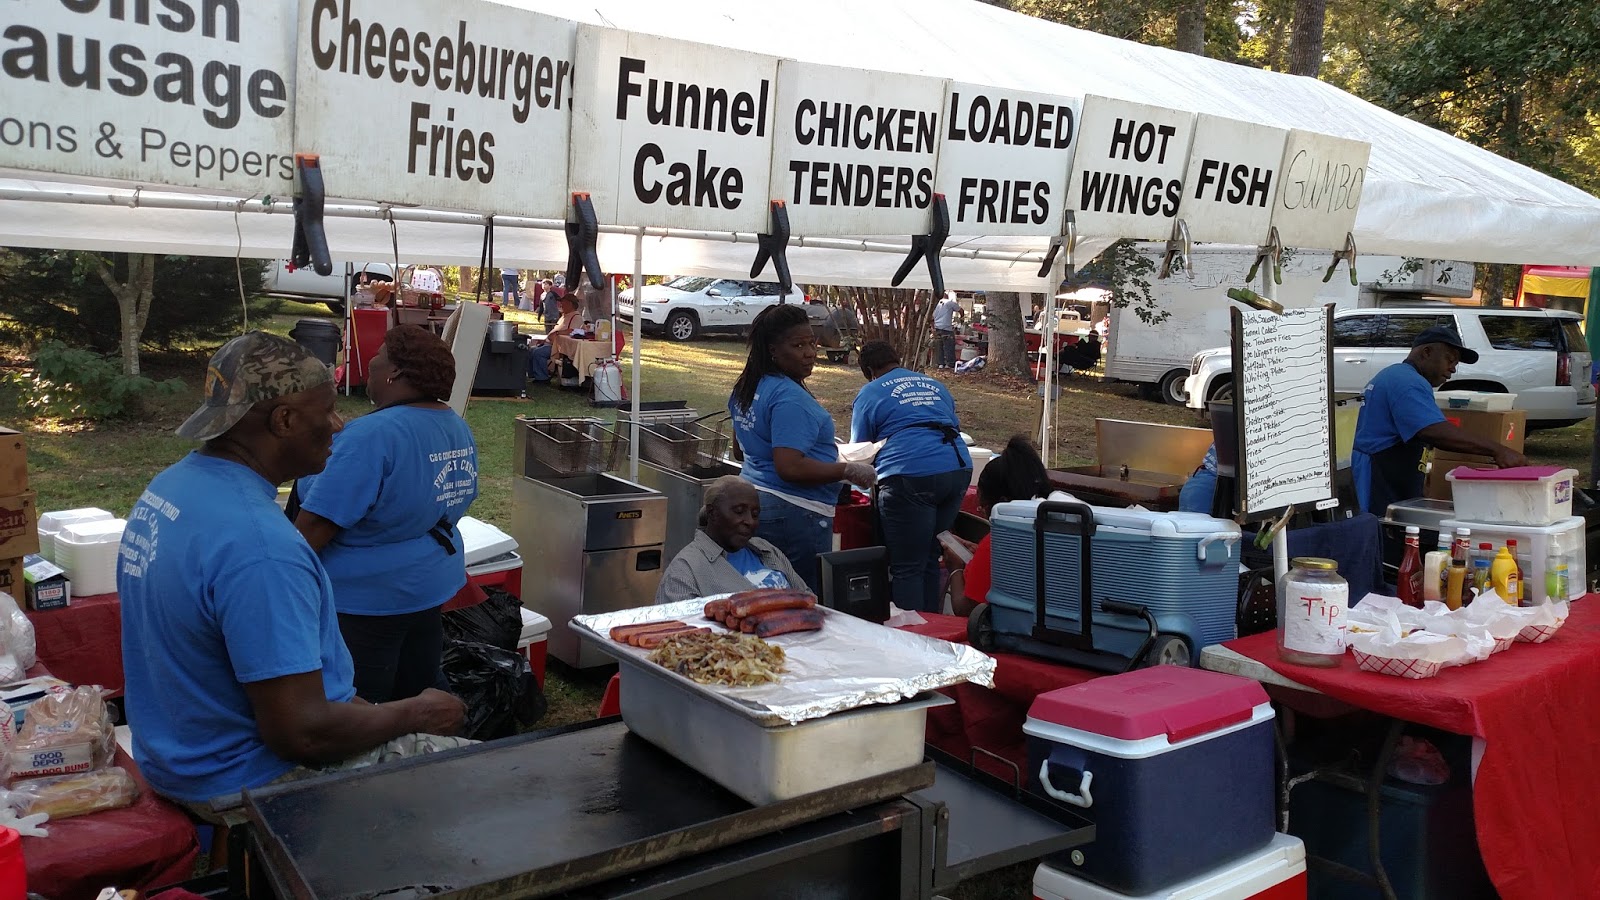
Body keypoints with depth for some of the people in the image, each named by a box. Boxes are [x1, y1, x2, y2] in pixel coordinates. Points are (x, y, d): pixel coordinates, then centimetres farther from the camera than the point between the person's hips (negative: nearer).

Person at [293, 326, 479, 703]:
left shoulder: (374, 434, -25)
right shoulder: (458, 427, 2)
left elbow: (318, 522, -24)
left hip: (363, 597, -8)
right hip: (429, 587, 8)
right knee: (422, 691, 19)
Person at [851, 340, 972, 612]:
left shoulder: (869, 394, 11)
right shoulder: (935, 385, 25)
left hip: (910, 475, -6)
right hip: (959, 470, 6)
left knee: (907, 568, 1)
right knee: (930, 558, 17)